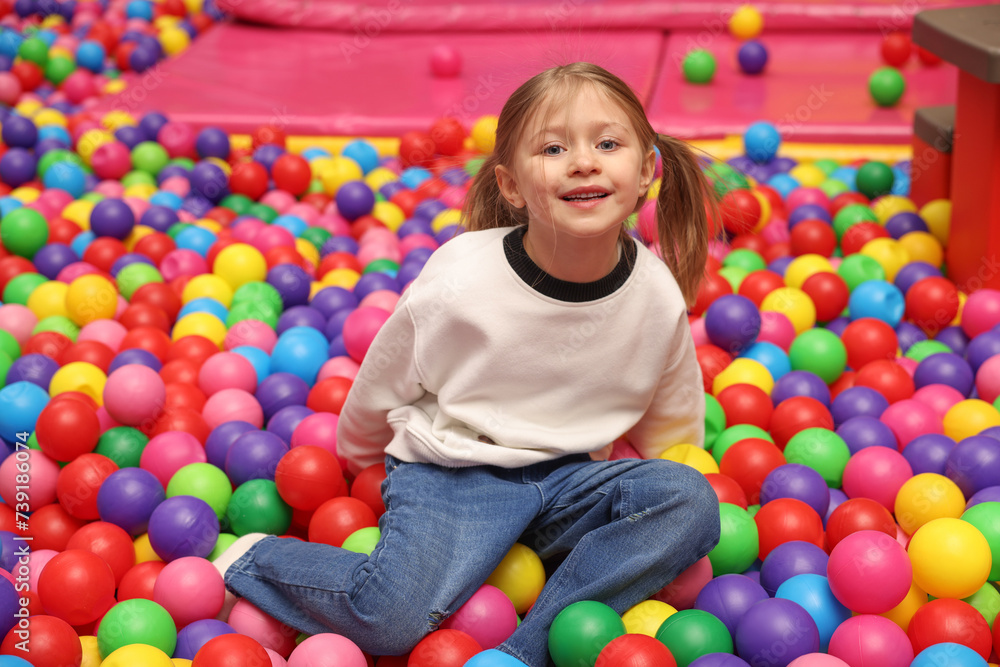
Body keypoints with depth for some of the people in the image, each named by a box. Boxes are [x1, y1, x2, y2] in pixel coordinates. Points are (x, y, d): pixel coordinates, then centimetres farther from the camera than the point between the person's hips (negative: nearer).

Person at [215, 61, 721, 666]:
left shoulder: (659, 297, -9)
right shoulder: (459, 282, -18)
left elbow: (670, 421, 11)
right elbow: (383, 385, 2)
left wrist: (668, 509, 16)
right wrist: (356, 460, 18)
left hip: (566, 478, 4)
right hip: (450, 474, -4)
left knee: (692, 502, -21)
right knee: (392, 617, -27)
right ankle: (254, 560, 3)